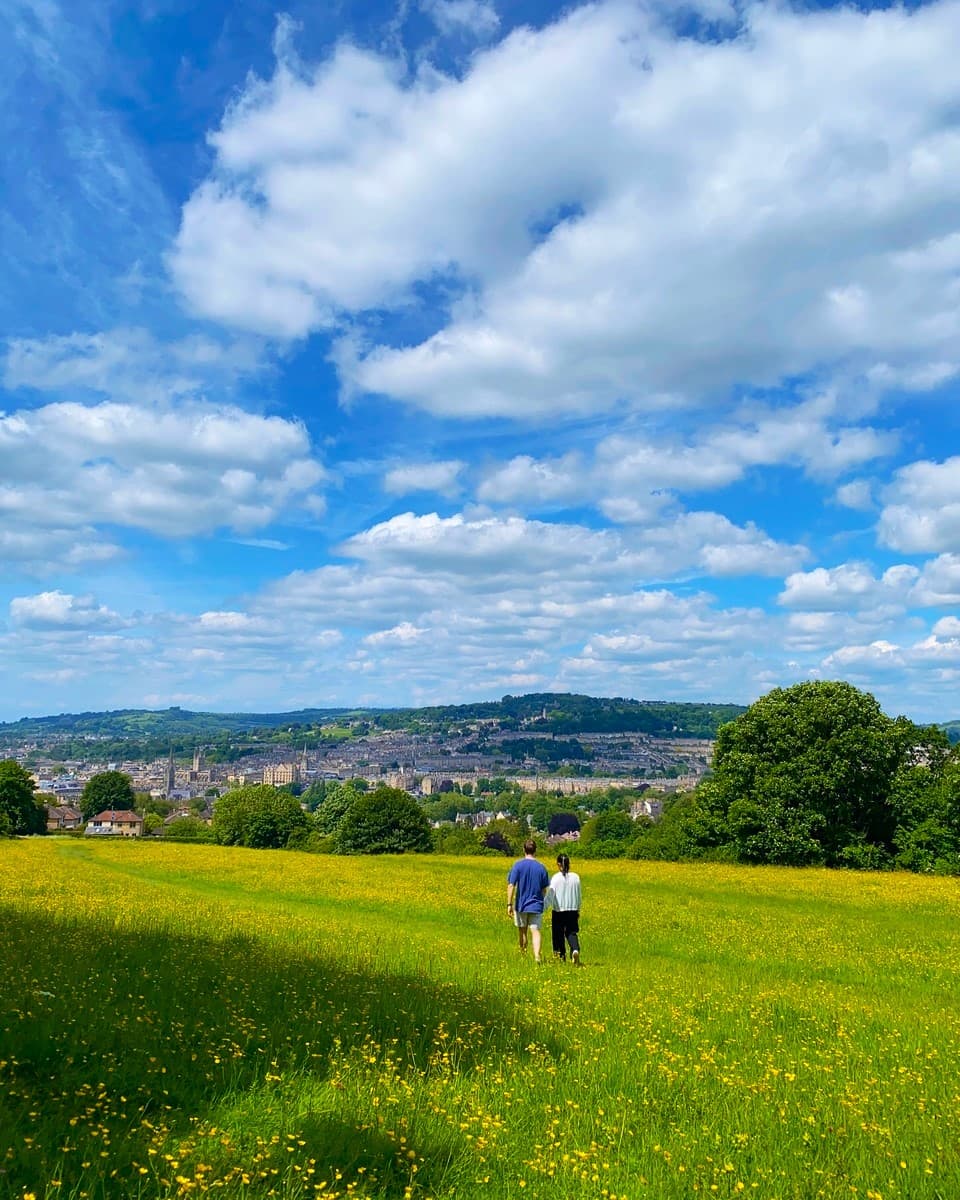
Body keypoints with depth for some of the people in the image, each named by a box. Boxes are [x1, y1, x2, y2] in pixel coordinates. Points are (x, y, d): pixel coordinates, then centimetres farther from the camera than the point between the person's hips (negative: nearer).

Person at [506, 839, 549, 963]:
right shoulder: (541, 867, 0)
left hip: (521, 905, 0)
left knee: (522, 930, 17)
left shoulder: (518, 865, -7)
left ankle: (523, 953, 28)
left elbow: (511, 885, -11)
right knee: (535, 931, -3)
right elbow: (544, 890, 7)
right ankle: (537, 955, -21)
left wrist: (509, 904, -9)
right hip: (536, 906, 1)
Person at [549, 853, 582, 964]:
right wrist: (578, 909, 21)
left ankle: (561, 956, 18)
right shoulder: (575, 877, 0)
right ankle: (575, 950, -17)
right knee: (572, 933, 9)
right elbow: (578, 895, 9)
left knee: (559, 935, 12)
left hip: (559, 911, -3)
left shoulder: (556, 878, -10)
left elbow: (551, 895, -12)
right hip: (573, 910, 3)